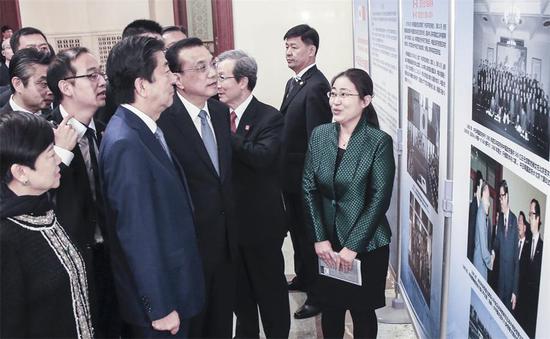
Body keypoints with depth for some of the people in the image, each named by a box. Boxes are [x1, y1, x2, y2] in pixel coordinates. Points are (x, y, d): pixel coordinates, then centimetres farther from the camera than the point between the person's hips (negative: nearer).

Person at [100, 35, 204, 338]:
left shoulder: (146, 129, 2)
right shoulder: (126, 144, -25)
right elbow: (137, 236, -24)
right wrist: (160, 308, -18)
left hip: (171, 280, 8)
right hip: (156, 294, -8)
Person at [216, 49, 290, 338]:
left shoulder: (269, 117, -13)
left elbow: (261, 156, -29)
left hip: (260, 220, -5)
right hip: (228, 218, 6)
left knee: (269, 285, 11)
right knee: (238, 284, 20)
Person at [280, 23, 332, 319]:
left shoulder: (316, 86, -20)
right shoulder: (293, 83, 11)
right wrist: (283, 169, 9)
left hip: (306, 177, -9)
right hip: (291, 174, 9)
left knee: (309, 233, 4)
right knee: (296, 228, 22)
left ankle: (317, 294, 19)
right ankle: (302, 277, 41)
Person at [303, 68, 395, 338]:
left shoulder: (379, 141, -12)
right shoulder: (319, 135, -1)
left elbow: (380, 198, -14)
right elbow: (309, 188, -1)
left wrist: (352, 246, -16)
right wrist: (320, 238, -7)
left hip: (367, 245, -3)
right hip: (327, 244, 3)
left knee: (362, 311, 12)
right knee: (329, 308, 15)